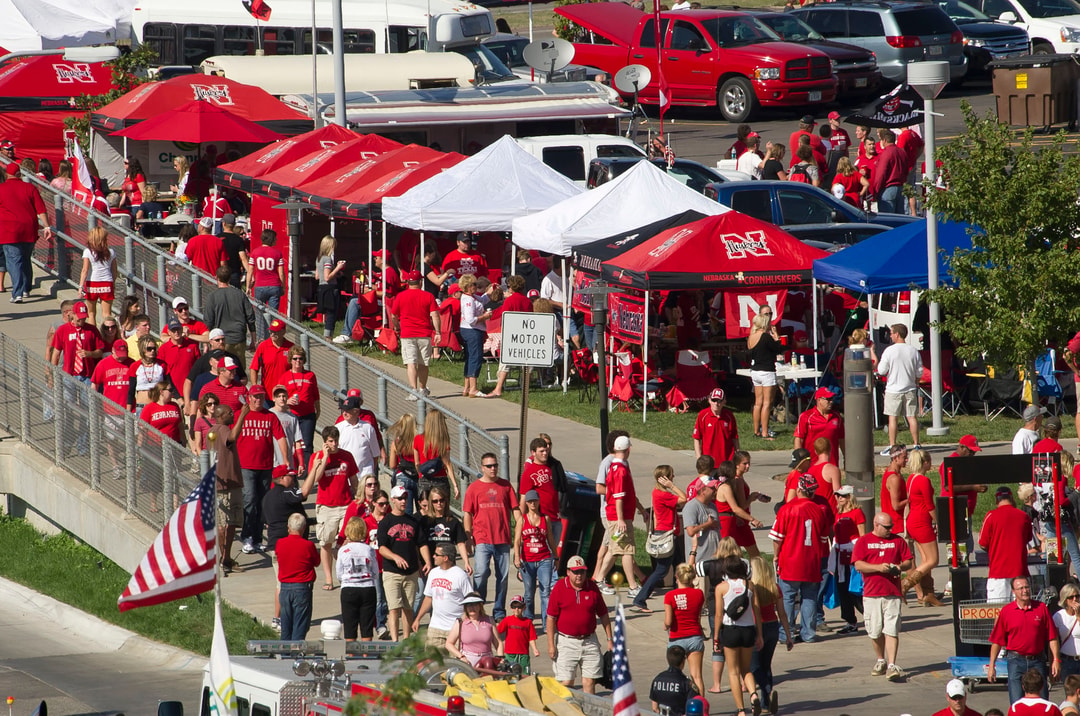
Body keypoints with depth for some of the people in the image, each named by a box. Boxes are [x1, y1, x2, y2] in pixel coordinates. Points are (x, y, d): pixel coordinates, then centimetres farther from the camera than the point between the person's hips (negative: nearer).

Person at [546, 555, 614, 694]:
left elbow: (603, 615, 12)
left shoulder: (592, 587, 3)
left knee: (589, 681, 1)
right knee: (566, 683, -3)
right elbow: (551, 617, -3)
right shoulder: (559, 588, -5)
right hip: (566, 641, -2)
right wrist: (551, 644, -7)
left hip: (589, 640, 2)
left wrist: (610, 640, 11)